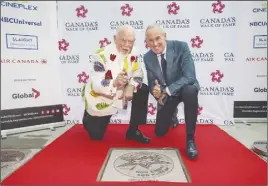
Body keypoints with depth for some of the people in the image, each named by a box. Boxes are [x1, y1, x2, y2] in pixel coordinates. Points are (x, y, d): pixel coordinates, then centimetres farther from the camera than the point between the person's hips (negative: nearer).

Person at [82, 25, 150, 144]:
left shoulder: (132, 53, -9)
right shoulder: (102, 55, -27)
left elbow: (138, 74, -3)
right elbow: (96, 85, -31)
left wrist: (131, 86, -25)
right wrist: (114, 82, -51)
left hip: (119, 94, 5)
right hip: (99, 100, -4)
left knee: (143, 90, -15)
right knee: (96, 136, 4)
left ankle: (133, 130, -3)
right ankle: (89, 117, 41)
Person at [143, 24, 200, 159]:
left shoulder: (181, 46, -22)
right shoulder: (147, 57, -9)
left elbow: (189, 77, -29)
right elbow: (152, 83, -5)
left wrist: (166, 91, -35)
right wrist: (157, 92, -29)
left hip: (184, 87, -3)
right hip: (165, 94, 3)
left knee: (190, 91, -40)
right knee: (160, 132, 3)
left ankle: (190, 138, -23)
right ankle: (172, 114, 39)